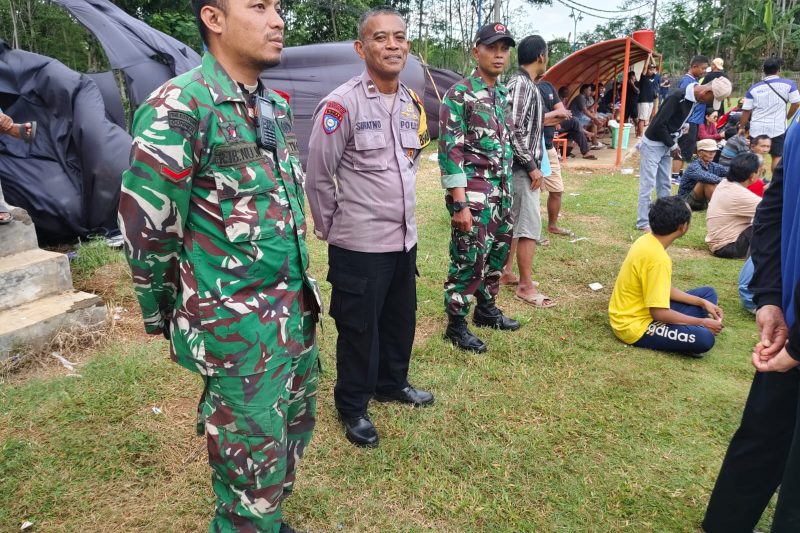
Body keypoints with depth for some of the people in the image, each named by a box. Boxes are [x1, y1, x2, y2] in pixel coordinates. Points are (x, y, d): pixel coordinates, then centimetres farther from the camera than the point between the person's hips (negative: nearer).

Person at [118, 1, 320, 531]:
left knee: (296, 428, 22)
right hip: (236, 325, -8)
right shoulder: (180, 107, -17)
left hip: (297, 309, 8)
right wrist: (166, 318, -3)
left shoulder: (277, 105, 9)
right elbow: (145, 227, -15)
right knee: (254, 461, 6)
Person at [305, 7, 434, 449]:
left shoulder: (413, 103, 6)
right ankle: (352, 407, 28)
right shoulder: (341, 105, -16)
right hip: (359, 244, -7)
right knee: (359, 328, 7)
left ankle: (392, 384, 43)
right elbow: (317, 177, -11)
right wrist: (331, 228, -2)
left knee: (401, 319, 20)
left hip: (404, 238, 7)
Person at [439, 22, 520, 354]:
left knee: (497, 254, 16)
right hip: (472, 192, -8)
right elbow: (450, 152, -17)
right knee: (469, 260, -2)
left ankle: (486, 309, 34)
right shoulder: (459, 95, -12)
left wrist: (507, 189, 16)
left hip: (501, 190, 8)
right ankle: (456, 325, 13)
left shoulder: (503, 94, 12)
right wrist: (459, 203, -20)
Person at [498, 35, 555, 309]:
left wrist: (548, 118, 31)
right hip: (522, 167, -10)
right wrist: (532, 166, -20)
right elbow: (514, 130, -24)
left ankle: (506, 270, 28)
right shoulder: (521, 84, -18)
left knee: (514, 221, 17)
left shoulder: (524, 84, 13)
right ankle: (525, 286, 1)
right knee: (529, 225, -6)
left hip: (520, 166, 10)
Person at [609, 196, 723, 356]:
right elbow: (659, 313, -25)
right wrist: (702, 322, -13)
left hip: (640, 311, 10)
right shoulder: (657, 258, -27)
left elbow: (664, 289, 12)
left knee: (708, 293, 15)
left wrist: (702, 303, 7)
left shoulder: (648, 240, 1)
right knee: (704, 338, -27)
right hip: (635, 325, -10)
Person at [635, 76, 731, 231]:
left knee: (665, 184, 12)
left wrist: (674, 143, 3)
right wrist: (673, 145, -14)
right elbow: (659, 124, -25)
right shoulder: (677, 98, -24)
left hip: (666, 145, 9)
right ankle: (643, 223, 0)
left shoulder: (692, 99, 3)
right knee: (647, 184, -5)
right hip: (653, 144, -9)